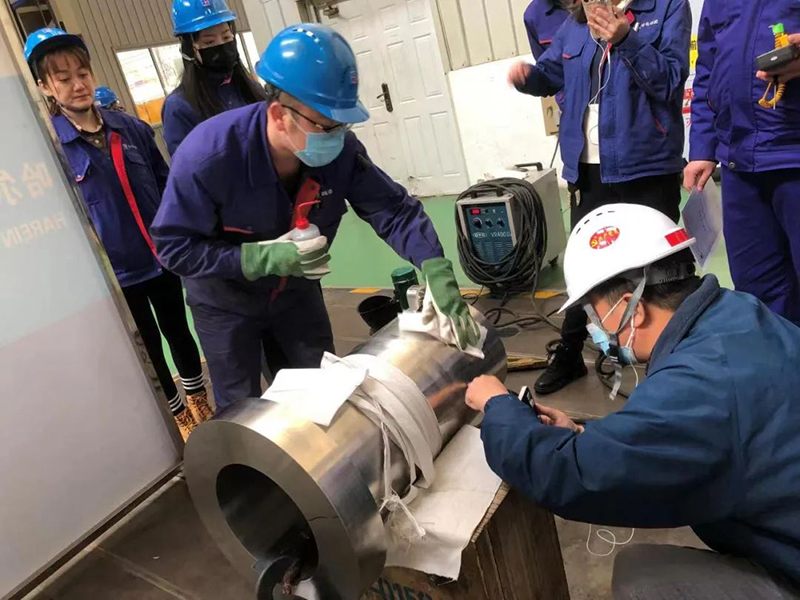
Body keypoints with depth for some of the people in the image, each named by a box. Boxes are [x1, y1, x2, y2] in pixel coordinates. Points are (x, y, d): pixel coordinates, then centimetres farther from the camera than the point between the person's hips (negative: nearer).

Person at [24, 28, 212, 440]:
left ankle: (200, 399, 44)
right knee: (148, 349, 14)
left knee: (178, 331, 20)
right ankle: (179, 415, 37)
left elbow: (165, 182, 9)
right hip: (115, 273, -2)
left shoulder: (131, 127, -1)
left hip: (163, 258, 3)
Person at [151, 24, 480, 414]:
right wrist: (264, 258, -36)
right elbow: (173, 245, -26)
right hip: (225, 303, -3)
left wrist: (438, 273, -35)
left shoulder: (341, 150, -23)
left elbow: (393, 209, -19)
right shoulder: (207, 154, -33)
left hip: (295, 291, 4)